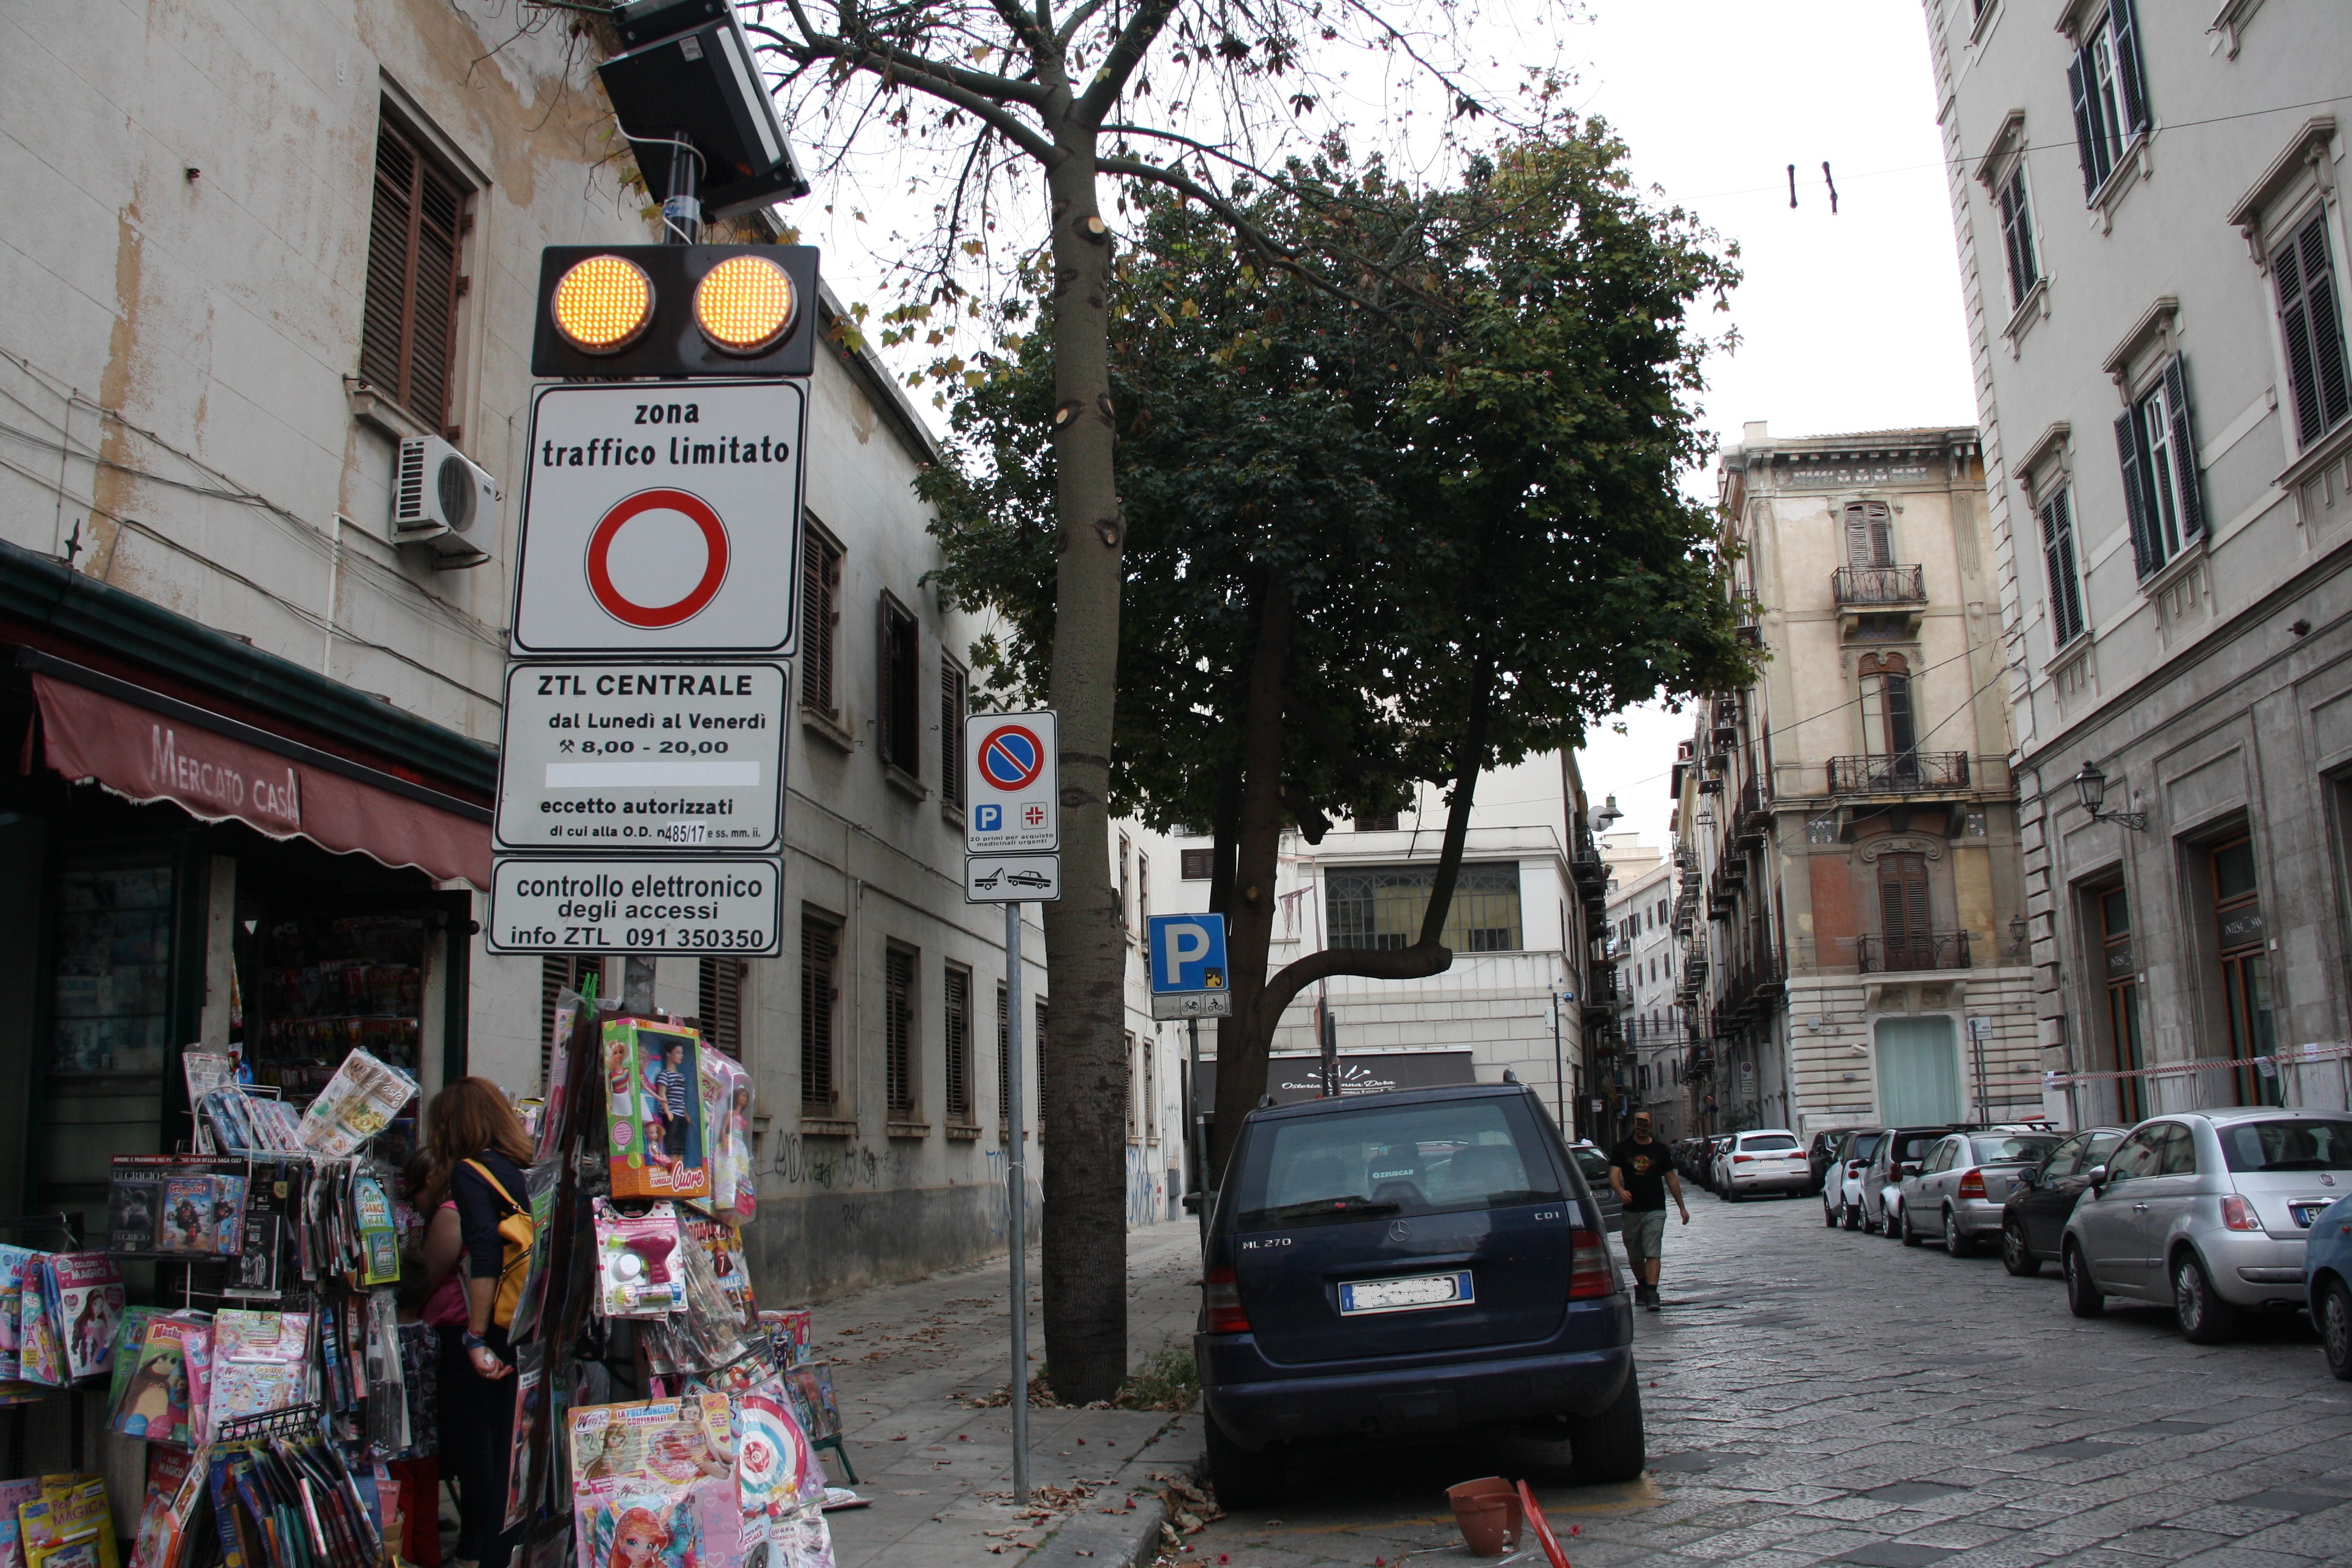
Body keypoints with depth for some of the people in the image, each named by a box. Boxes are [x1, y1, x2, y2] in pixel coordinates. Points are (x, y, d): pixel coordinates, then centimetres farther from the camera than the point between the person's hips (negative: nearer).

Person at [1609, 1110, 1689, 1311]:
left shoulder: (1660, 1149, 8)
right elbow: (1614, 1175, -7)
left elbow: (1671, 1179, 14)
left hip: (1655, 1210, -1)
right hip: (1631, 1210, 1)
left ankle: (1651, 1293, -20)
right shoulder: (1622, 1149, 4)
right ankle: (1641, 1287, 33)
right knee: (1634, 1255, 12)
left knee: (1653, 1253, -13)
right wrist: (1620, 1191, -29)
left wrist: (1682, 1207, 13)